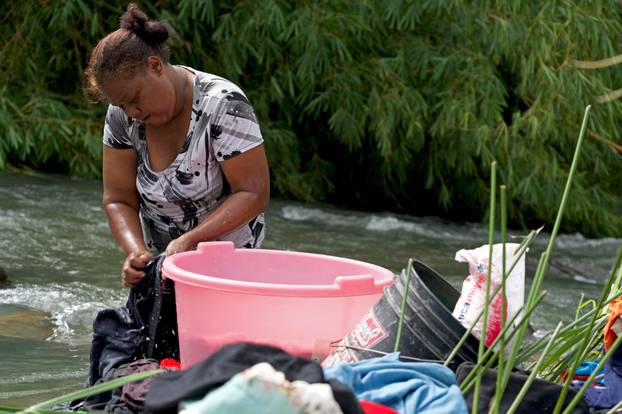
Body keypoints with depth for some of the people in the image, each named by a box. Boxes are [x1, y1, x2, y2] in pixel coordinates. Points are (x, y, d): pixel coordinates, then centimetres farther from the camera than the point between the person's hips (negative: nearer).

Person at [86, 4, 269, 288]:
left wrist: (188, 240, -31)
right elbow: (118, 201, -5)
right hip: (162, 259, 4)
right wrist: (136, 253, -24)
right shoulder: (122, 114, -8)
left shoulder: (223, 105, -22)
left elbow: (254, 194, -22)